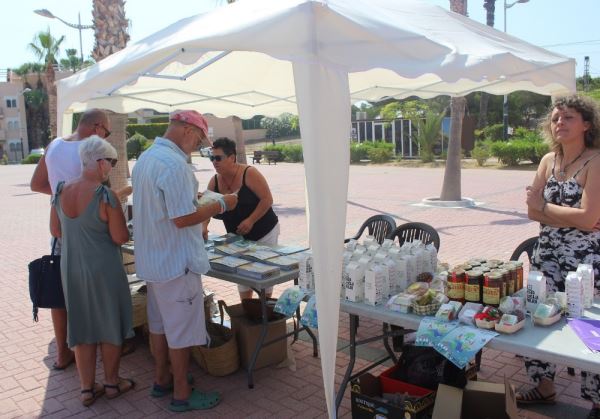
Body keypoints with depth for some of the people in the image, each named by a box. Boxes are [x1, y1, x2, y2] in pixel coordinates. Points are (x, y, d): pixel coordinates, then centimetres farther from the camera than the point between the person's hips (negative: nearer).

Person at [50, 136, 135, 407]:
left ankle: (87, 388, 24)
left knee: (82, 327, 15)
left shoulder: (61, 191, -2)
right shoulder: (106, 196, -20)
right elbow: (121, 238, -16)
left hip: (71, 268, 5)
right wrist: (104, 230, 6)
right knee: (110, 325, 13)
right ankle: (112, 383, 27)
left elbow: (55, 231, 7)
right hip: (103, 268, -5)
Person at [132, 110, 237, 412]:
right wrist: (221, 205, -15)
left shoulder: (145, 158, 10)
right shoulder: (174, 164, -22)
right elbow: (183, 219, -25)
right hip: (176, 261, -10)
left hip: (152, 259, 10)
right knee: (182, 330, 4)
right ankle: (182, 394, 17)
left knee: (159, 324, 20)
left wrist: (193, 199, 16)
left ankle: (162, 380, 35)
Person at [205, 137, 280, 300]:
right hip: (238, 237, 5)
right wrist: (204, 226, -24)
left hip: (264, 232, -5)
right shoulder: (214, 181, -2)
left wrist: (250, 221, -26)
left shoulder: (249, 173, -18)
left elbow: (267, 199, -19)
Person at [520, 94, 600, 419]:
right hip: (547, 254, 6)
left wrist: (545, 206, -8)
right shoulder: (548, 160, 6)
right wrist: (572, 217, -14)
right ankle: (544, 387, 32)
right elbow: (532, 211, 0)